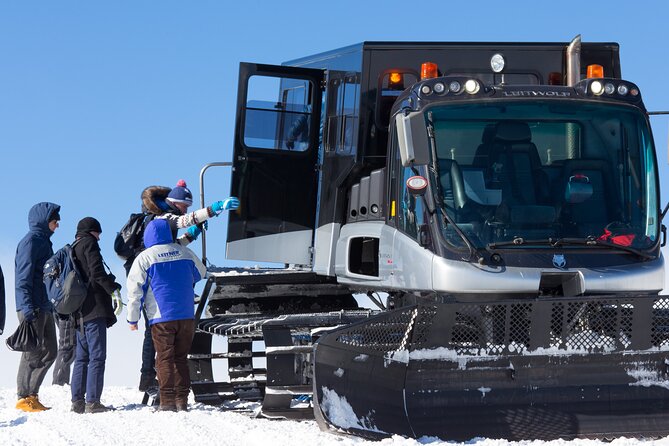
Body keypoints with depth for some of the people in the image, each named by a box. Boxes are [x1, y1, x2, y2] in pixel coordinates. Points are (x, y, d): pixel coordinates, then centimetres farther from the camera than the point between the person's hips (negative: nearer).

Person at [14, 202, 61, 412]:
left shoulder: (44, 241, 20)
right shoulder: (31, 241, -9)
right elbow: (24, 277, -16)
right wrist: (28, 308, -23)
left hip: (44, 306, 9)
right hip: (32, 307, -9)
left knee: (49, 351, 9)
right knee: (33, 353, -7)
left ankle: (31, 395, 15)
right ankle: (24, 398, -1)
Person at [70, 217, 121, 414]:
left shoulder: (73, 249, 22)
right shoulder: (89, 243, -3)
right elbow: (96, 271, -15)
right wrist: (113, 288, -11)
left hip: (79, 312, 9)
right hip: (94, 308, -9)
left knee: (82, 357, 12)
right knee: (97, 356, -8)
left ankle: (77, 401, 10)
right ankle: (92, 402, -12)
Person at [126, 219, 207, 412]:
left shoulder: (144, 258, -5)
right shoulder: (185, 253, 7)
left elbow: (134, 290, -4)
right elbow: (200, 273, 25)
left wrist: (132, 318, 5)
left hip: (161, 318, -3)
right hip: (187, 316, 4)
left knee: (165, 359, 0)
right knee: (181, 358, 11)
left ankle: (167, 401, -5)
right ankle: (182, 400, 7)